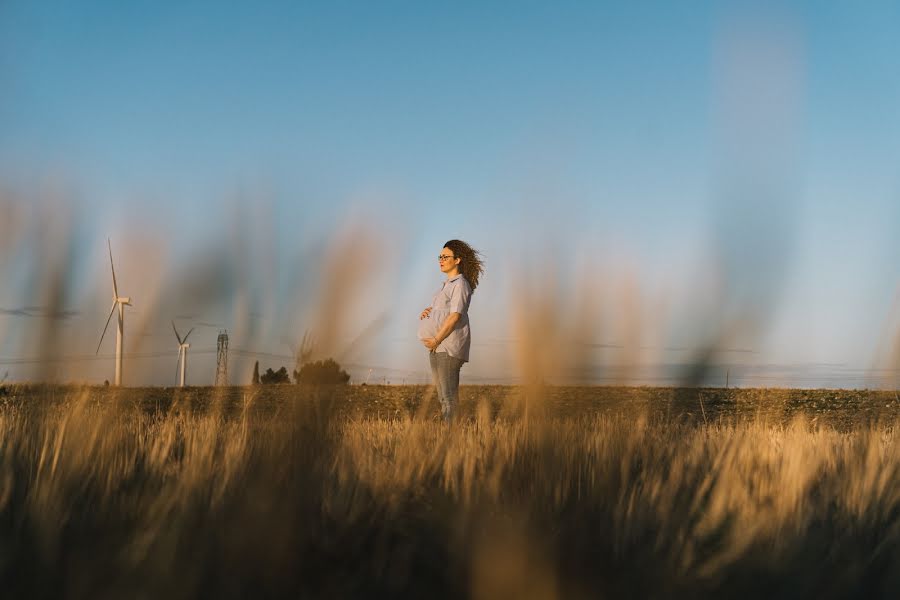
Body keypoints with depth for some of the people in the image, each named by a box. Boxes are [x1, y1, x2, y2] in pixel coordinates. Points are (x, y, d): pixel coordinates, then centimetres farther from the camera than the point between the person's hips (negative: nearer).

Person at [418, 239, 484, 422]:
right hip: (437, 347, 10)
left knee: (449, 396, -13)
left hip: (449, 346, -10)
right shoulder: (446, 284, 20)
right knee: (442, 397, 9)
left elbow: (455, 316, -17)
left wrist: (436, 340, -16)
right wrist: (427, 311, 3)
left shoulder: (460, 284, -9)